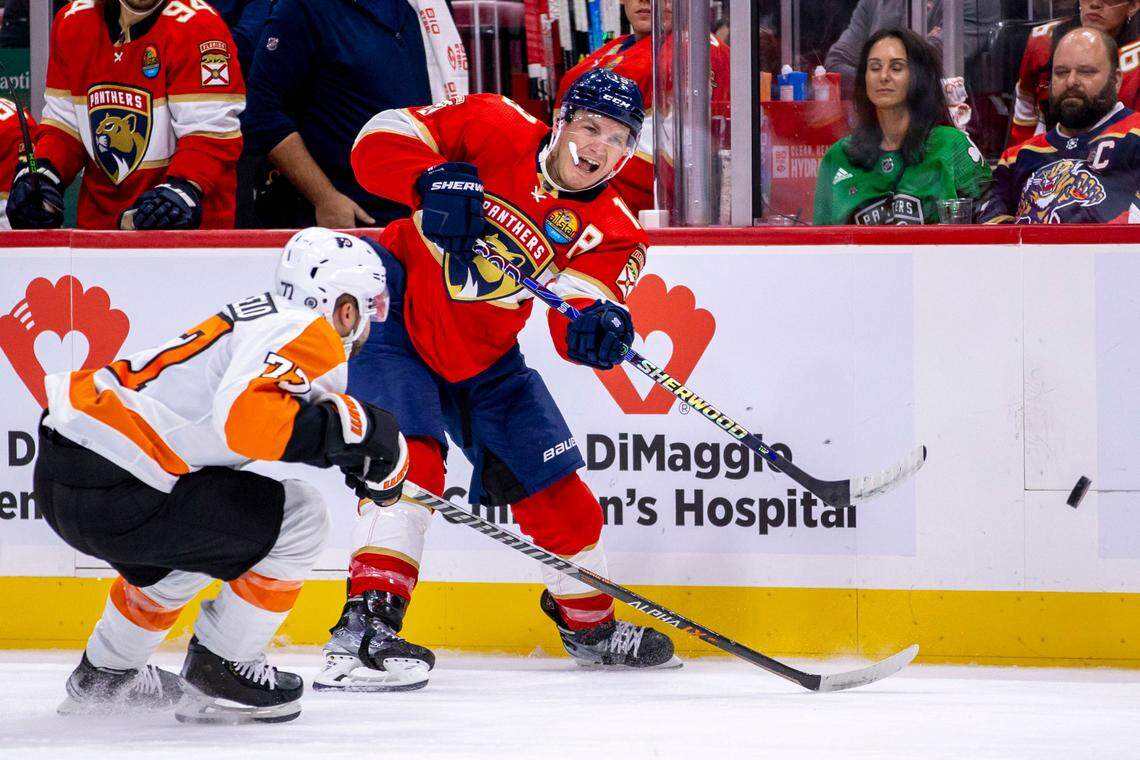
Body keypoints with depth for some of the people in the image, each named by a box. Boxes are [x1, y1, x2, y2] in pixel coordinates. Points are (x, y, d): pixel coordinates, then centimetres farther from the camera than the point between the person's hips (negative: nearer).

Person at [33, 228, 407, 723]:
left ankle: (106, 675, 44)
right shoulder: (305, 334, -9)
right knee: (298, 518, -2)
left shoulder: (266, 318, 20)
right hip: (109, 492, -10)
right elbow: (248, 413, -27)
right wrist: (356, 427, -18)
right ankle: (219, 672, 9)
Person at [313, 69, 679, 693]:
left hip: (480, 359, 5)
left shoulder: (611, 230, -9)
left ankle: (589, 623, 32)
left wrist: (599, 327, -45)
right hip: (396, 311, -5)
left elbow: (574, 326, -21)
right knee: (412, 454, -26)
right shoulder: (494, 130, -17)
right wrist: (434, 180, -38)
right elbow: (382, 139, -19)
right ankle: (364, 628, -31)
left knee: (555, 488, 6)